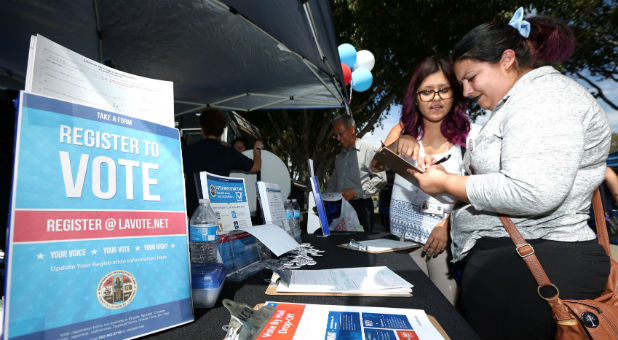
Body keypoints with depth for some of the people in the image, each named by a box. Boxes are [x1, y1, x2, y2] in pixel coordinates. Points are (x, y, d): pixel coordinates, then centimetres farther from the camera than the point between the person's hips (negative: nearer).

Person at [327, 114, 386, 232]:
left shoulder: (369, 150, -1)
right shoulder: (340, 156, 21)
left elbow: (380, 178, -9)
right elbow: (333, 182, 26)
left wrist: (356, 191, -14)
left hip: (360, 206, -5)